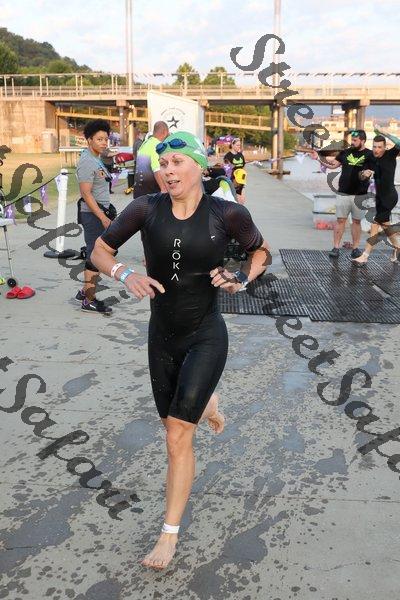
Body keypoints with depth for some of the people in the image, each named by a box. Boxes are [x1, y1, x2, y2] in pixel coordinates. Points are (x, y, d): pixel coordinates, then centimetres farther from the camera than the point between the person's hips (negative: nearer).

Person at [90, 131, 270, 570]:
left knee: (178, 434, -7)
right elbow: (99, 251, -1)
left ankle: (170, 533, 10)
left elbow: (261, 250, 4)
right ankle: (208, 402, 60)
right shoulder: (146, 209, -10)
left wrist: (241, 279, -15)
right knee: (172, 420, 22)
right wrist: (126, 275, -21)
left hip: (206, 337, -4)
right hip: (162, 336, 4)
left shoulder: (226, 214, -14)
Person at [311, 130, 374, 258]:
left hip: (360, 195, -1)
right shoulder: (345, 152, 5)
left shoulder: (369, 155, -2)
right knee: (340, 220, 2)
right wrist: (318, 158, -1)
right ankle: (336, 247, 5)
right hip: (343, 193, 2)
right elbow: (332, 165, 8)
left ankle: (355, 248, 15)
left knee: (356, 221, 8)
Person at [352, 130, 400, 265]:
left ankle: (365, 256, -9)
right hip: (379, 197, 8)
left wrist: (385, 134, -29)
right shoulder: (372, 160, 4)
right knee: (385, 224, 20)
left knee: (375, 226, -11)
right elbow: (362, 177, 3)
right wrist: (364, 173, -19)